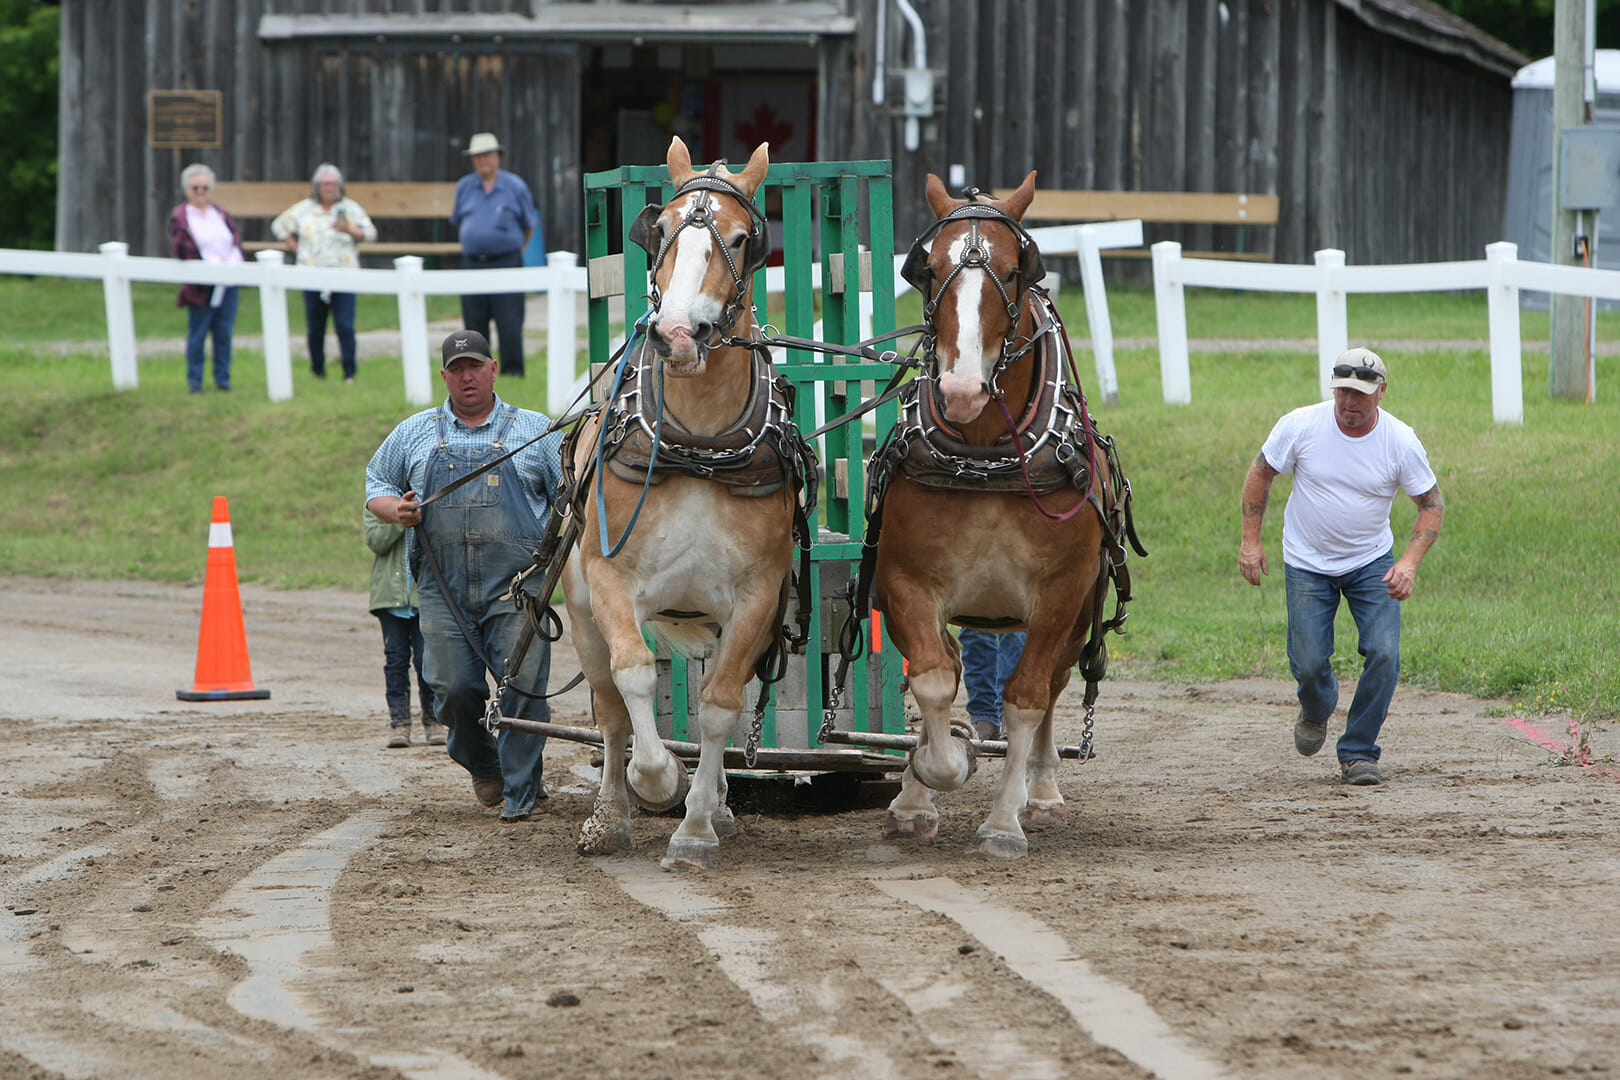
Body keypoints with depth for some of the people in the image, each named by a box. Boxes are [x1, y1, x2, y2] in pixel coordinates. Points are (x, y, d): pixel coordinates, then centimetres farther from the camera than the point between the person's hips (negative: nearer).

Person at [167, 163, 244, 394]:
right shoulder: (179, 217, 0)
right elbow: (183, 248, -11)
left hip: (227, 284, 4)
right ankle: (194, 381, 5)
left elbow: (236, 241, 9)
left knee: (224, 332, 5)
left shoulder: (222, 214, 15)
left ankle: (222, 378, 13)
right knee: (197, 333, -2)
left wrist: (232, 262, -11)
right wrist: (214, 263, -17)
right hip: (200, 285, -4)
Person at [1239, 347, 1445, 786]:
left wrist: (1409, 562, -20)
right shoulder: (1300, 426, -15)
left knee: (1384, 654, -15)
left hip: (1372, 563, 0)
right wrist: (1250, 541, -3)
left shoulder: (1401, 441, -15)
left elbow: (1432, 504, -6)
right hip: (1307, 564, 0)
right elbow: (1260, 474, 0)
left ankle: (1358, 751, 3)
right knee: (1309, 663, -5)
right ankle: (1316, 711, 33)